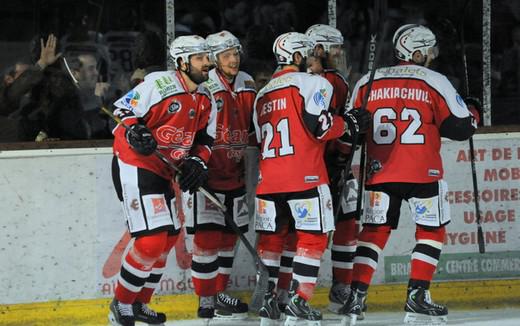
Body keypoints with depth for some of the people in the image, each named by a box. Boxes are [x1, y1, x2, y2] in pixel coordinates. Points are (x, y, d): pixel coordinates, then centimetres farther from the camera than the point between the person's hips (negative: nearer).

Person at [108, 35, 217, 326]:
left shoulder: (207, 100, 7)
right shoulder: (159, 85, -15)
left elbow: (205, 138, 13)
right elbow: (123, 111, -10)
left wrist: (197, 161, -5)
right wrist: (134, 132, -28)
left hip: (163, 171, 9)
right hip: (134, 166, -9)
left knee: (168, 238, 14)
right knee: (151, 240, -17)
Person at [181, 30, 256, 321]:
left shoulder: (248, 85, 8)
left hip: (234, 174, 7)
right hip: (205, 174, -7)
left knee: (229, 235, 13)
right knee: (207, 238, -8)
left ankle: (220, 294, 24)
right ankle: (206, 302, -2)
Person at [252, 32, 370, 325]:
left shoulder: (263, 95, 19)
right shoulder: (312, 83, -3)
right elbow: (319, 126, -14)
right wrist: (349, 124, 2)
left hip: (268, 178, 6)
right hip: (304, 177, -6)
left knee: (272, 236, 13)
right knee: (313, 236, 0)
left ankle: (267, 297, 10)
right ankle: (299, 298, -6)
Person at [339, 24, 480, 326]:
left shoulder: (368, 82, 7)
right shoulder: (434, 82, -3)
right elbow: (460, 127, -2)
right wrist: (472, 116, 18)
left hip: (380, 172, 3)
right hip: (422, 173, -3)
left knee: (374, 231, 10)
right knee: (431, 231, 11)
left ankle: (356, 296, 0)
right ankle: (417, 296, 3)